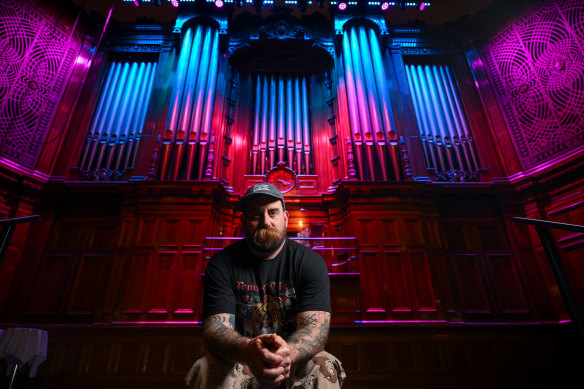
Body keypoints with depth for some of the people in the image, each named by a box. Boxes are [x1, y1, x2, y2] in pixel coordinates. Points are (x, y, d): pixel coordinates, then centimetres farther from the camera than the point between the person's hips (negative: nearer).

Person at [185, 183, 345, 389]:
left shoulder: (311, 263, -6)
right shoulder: (221, 264, -5)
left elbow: (316, 326, -14)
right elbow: (215, 327, -13)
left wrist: (288, 353, -38)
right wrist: (248, 350, -37)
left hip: (296, 359, 0)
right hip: (238, 360, 1)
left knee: (325, 371, -29)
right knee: (205, 371, -29)